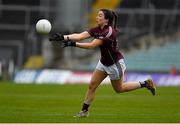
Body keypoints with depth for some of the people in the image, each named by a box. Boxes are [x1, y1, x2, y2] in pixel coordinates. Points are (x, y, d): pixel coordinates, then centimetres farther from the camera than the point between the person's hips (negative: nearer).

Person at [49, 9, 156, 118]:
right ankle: (84, 111, 7)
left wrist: (74, 44, -42)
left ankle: (146, 84, 27)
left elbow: (92, 45, -36)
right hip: (103, 62, 7)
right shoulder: (97, 30, -6)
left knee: (119, 89, 12)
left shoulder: (109, 32, -30)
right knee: (92, 85, -1)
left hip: (115, 63, -7)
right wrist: (63, 37, -32)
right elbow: (80, 36, -18)